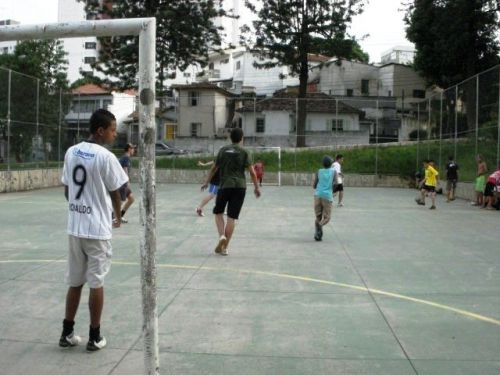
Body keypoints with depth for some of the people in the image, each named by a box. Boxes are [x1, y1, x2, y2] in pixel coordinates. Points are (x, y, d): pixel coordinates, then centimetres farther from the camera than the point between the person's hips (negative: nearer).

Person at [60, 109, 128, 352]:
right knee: (96, 283, 4)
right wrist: (118, 216, 14)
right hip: (97, 229, -6)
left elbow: (67, 190, 11)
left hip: (74, 227, 6)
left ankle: (67, 333, 21)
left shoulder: (71, 152, 5)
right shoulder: (106, 157, -13)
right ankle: (95, 337, 13)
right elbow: (115, 194, -6)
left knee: (75, 282, 14)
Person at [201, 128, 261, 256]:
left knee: (218, 212, 17)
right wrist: (256, 187, 7)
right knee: (232, 217, 1)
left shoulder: (223, 150, 7)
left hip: (225, 186, 1)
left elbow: (214, 168, 13)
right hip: (240, 187, -1)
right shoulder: (244, 152, 1)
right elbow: (252, 172, -3)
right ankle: (224, 247, 3)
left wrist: (207, 182, 25)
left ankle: (222, 236, -7)